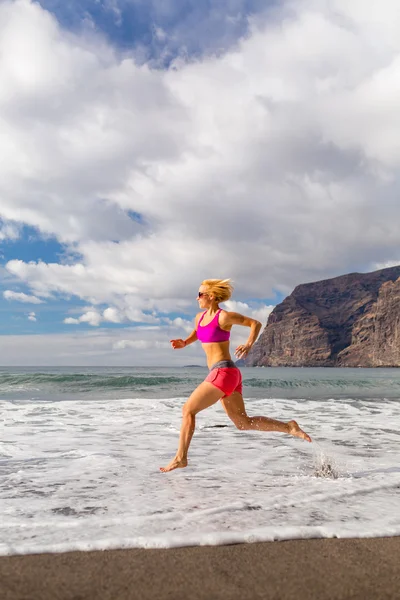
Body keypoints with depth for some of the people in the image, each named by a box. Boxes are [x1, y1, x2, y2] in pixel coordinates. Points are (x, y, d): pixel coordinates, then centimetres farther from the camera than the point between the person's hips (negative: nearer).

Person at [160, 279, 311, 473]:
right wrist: (184, 343, 16)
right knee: (244, 423, 11)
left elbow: (255, 323, -2)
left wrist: (248, 345, -17)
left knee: (188, 409, -6)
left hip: (224, 372, -9)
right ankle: (289, 427, 15)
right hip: (220, 374, 9)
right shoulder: (200, 317, 15)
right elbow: (196, 333, 37)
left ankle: (180, 458, 2)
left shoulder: (224, 316, -7)